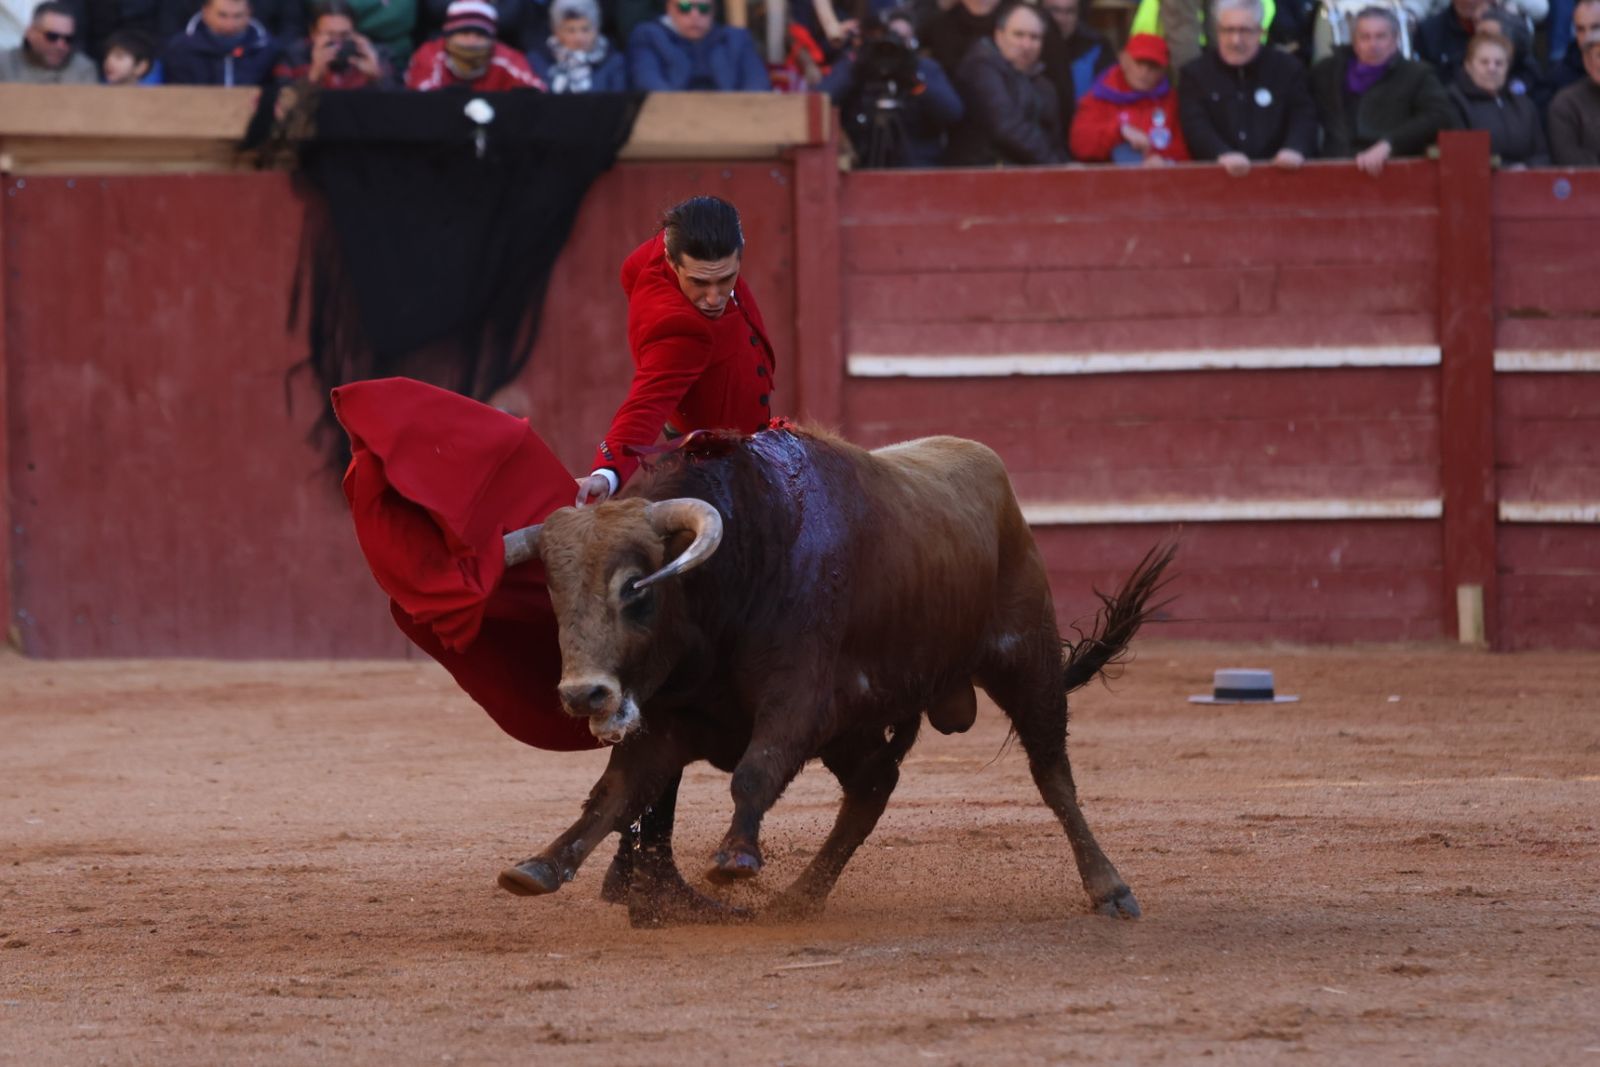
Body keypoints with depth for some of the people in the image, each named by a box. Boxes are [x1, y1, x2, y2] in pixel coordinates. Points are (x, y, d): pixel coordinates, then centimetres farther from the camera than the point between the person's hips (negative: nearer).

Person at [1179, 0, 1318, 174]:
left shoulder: (1288, 68, 10)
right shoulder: (1195, 73, 7)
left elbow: (1304, 116, -1)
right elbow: (1196, 125, -8)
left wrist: (1295, 149, -24)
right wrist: (1223, 154, -29)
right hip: (1216, 176, -3)